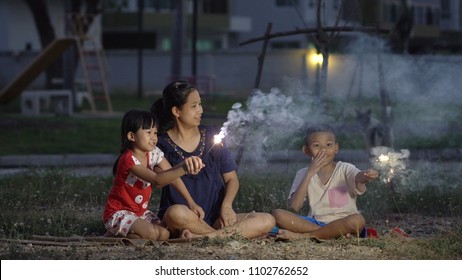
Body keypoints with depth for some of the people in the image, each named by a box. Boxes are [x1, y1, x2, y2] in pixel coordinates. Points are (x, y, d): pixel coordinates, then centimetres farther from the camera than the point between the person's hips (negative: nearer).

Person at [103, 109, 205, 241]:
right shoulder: (129, 159, -26)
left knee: (164, 234, -12)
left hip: (140, 211, 9)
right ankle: (114, 235, -5)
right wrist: (183, 169, -50)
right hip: (119, 213, -9)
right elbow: (156, 180, -37)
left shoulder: (153, 153, -1)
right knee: (151, 233, -30)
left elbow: (173, 176, -2)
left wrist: (191, 203, -10)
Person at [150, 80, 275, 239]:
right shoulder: (162, 144, -1)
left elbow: (232, 178, 11)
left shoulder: (211, 136, 10)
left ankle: (200, 237, -26)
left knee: (267, 221, -19)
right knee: (177, 213, -41)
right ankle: (227, 234, -19)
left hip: (215, 218, 5)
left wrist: (226, 205, -8)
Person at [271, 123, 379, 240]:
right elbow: (294, 207, -7)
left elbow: (358, 177, -24)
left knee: (357, 220, -36)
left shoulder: (345, 169, 1)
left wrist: (366, 175, -51)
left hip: (342, 223, -2)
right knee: (278, 214, -20)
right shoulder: (303, 174, 8)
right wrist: (310, 173, -13)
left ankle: (303, 236, -27)